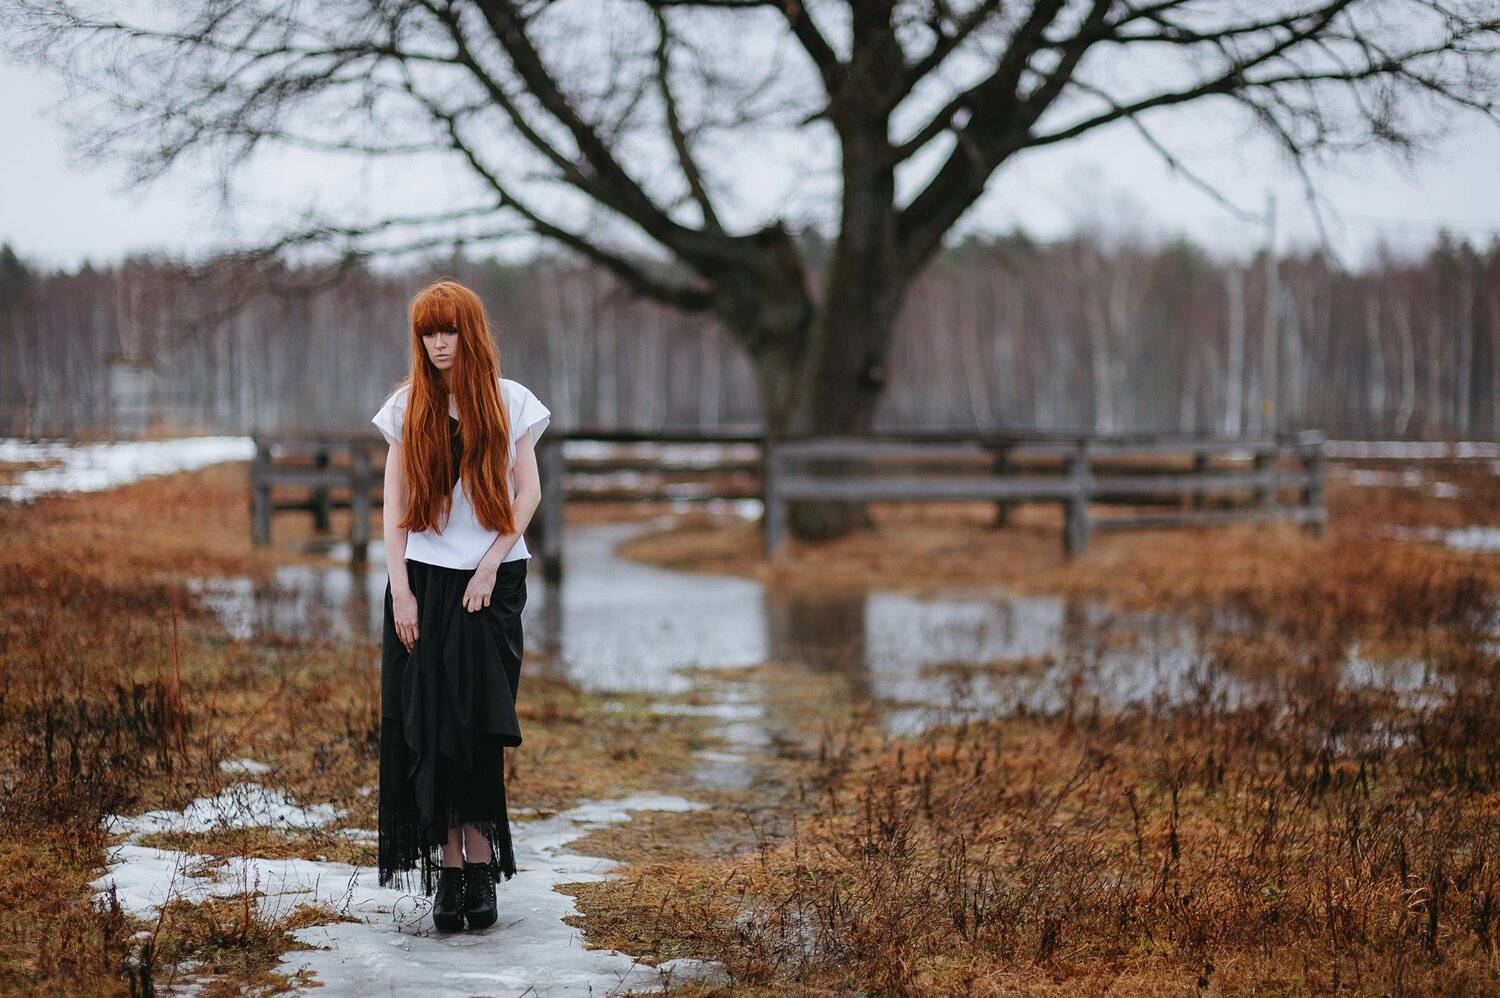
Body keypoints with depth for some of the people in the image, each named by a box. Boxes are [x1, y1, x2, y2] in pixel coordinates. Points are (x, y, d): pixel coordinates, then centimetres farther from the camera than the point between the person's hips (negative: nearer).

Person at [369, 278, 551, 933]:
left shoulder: (509, 402, 5)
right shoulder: (408, 406, 6)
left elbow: (528, 492, 3)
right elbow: (394, 504, 4)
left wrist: (490, 565, -8)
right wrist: (400, 590, -5)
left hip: (493, 580, -1)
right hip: (424, 579, 1)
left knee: (481, 722, -6)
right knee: (430, 723, -4)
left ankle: (480, 863, -1)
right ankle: (451, 867, -2)